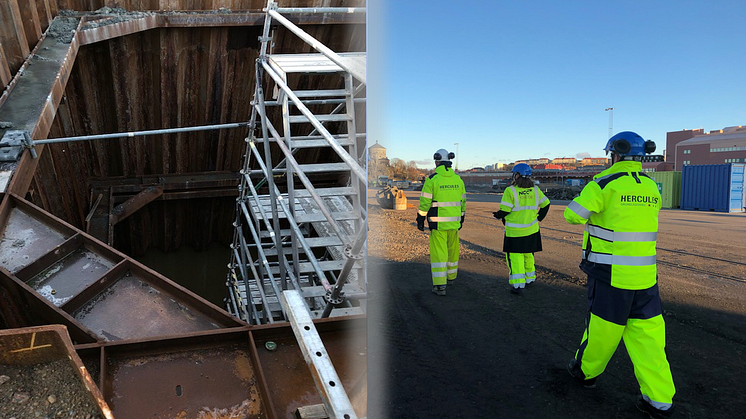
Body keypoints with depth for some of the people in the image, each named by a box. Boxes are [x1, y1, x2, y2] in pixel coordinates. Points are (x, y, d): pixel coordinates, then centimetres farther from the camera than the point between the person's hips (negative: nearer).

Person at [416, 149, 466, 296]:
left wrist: (420, 219, -2)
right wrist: (461, 219, 21)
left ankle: (440, 285, -6)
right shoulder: (458, 179, 5)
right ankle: (451, 277, 36)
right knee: (452, 249, 19)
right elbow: (462, 201, 11)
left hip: (438, 223, -5)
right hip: (454, 222, 5)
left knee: (438, 252, -3)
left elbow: (425, 202, -11)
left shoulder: (432, 179, -11)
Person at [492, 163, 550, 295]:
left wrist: (498, 216, 5)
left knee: (515, 256, 1)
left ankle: (518, 285, -6)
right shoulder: (535, 190, 3)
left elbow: (504, 210, -16)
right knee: (528, 254, 21)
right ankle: (530, 278, 35)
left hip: (514, 231, -5)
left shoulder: (510, 191, -14)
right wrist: (539, 217, 22)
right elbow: (546, 204, 11)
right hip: (531, 229, 5)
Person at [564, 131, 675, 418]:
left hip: (611, 275, -5)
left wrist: (588, 196, 11)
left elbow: (573, 215, -8)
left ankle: (586, 370, 33)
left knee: (602, 327, 11)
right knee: (647, 333, 10)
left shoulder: (605, 184, -13)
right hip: (644, 275, 6)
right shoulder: (651, 188, 7)